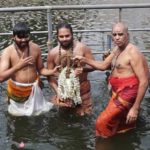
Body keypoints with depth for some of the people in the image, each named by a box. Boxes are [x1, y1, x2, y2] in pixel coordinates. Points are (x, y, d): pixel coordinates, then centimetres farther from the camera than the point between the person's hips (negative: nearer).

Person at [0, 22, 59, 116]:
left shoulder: (36, 48, -6)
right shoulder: (8, 52, -15)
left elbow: (41, 69, 3)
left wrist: (53, 71, -17)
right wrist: (18, 66, -32)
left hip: (34, 89, 2)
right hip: (17, 91, -2)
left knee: (38, 113, 18)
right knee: (17, 116, 14)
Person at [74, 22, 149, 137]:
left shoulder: (133, 53, -18)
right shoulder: (117, 50, 10)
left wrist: (135, 108, -22)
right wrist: (84, 60, 15)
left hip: (126, 95, -9)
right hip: (118, 93, 9)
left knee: (102, 123, -6)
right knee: (124, 128, 19)